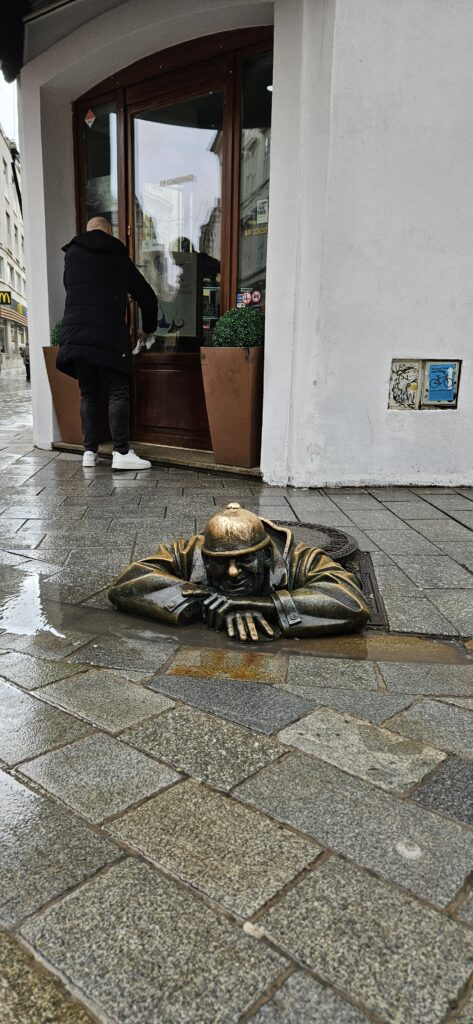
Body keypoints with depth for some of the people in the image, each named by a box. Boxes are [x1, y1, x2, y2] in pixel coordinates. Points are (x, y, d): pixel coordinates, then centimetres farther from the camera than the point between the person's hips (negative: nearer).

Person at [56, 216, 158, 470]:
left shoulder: (72, 253, 19)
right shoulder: (118, 256, 15)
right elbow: (146, 296, 19)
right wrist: (148, 328, 35)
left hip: (75, 334, 3)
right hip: (108, 334, -3)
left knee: (88, 393, 10)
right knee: (118, 392, -2)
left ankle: (89, 451, 8)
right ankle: (121, 453, -10)